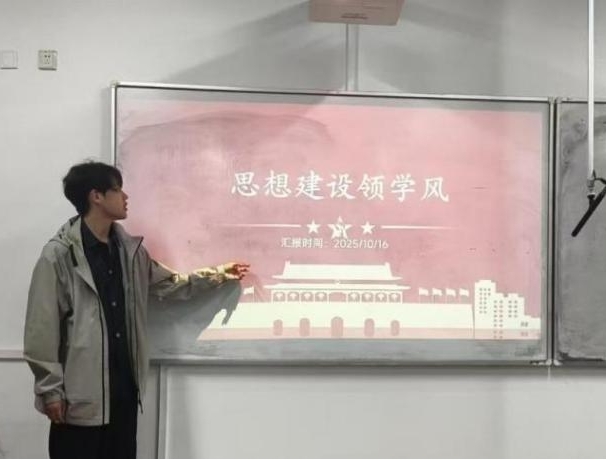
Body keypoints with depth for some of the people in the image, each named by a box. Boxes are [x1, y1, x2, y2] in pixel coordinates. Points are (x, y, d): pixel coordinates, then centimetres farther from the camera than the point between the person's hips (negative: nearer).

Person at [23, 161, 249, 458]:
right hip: (80, 391, -7)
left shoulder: (129, 249, 9)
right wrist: (50, 390, -13)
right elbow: (42, 329, -12)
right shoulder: (59, 254, -12)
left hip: (123, 386, 7)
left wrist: (217, 274, 22)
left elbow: (168, 283, 23)